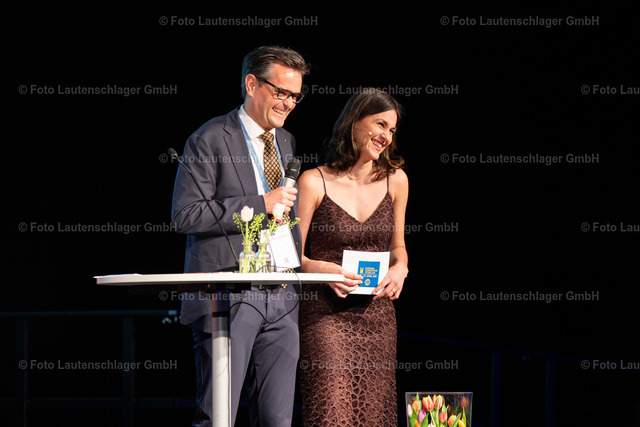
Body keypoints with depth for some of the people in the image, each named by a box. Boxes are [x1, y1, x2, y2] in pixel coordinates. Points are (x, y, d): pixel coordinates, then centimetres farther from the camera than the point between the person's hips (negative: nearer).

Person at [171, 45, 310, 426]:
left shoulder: (287, 143, 19)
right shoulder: (210, 140, -3)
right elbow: (185, 215, -11)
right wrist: (260, 205, -13)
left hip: (282, 298, 6)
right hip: (228, 298, -6)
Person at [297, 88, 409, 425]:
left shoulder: (395, 180, 9)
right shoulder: (314, 182, -4)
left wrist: (399, 268, -1)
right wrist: (323, 269, -21)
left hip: (378, 314, 4)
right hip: (326, 314, -4)